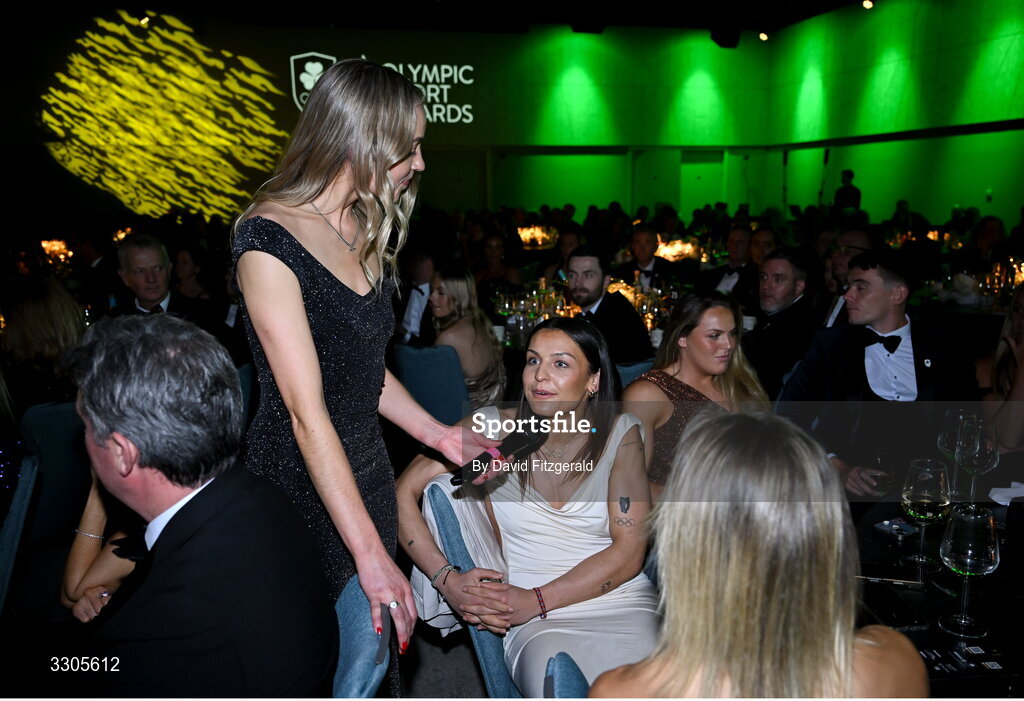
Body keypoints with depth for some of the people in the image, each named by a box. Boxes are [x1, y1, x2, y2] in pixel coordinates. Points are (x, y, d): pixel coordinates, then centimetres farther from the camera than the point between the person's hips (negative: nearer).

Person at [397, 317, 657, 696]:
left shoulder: (621, 434, -1)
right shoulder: (493, 427, -3)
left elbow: (629, 551, -4)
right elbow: (403, 491, -4)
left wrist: (536, 601, -13)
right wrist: (447, 580, -15)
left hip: (623, 603, 1)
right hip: (536, 625, -1)